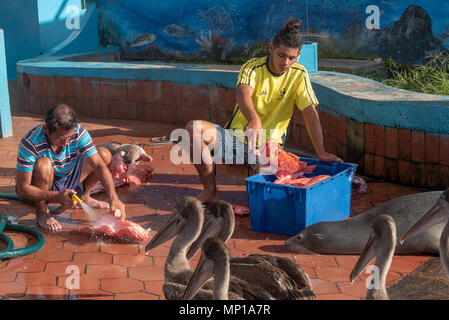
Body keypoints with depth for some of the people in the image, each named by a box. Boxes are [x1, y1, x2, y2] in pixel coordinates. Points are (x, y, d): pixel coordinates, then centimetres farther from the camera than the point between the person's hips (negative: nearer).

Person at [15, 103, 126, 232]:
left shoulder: (78, 132, -21)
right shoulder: (30, 143, -32)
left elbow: (99, 165, -24)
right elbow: (22, 189, -30)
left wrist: (113, 197, -38)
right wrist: (57, 196, -43)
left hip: (67, 179, 5)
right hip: (41, 189, -4)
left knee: (104, 155, -10)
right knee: (44, 164, -38)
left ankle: (83, 196, 13)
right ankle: (41, 212, -13)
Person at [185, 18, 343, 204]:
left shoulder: (299, 75, -1)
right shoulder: (253, 67, -8)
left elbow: (310, 113, -7)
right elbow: (242, 92, -30)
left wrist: (320, 152, -19)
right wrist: (254, 119, -52)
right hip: (237, 139, 0)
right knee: (194, 128, -26)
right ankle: (210, 191, -14)